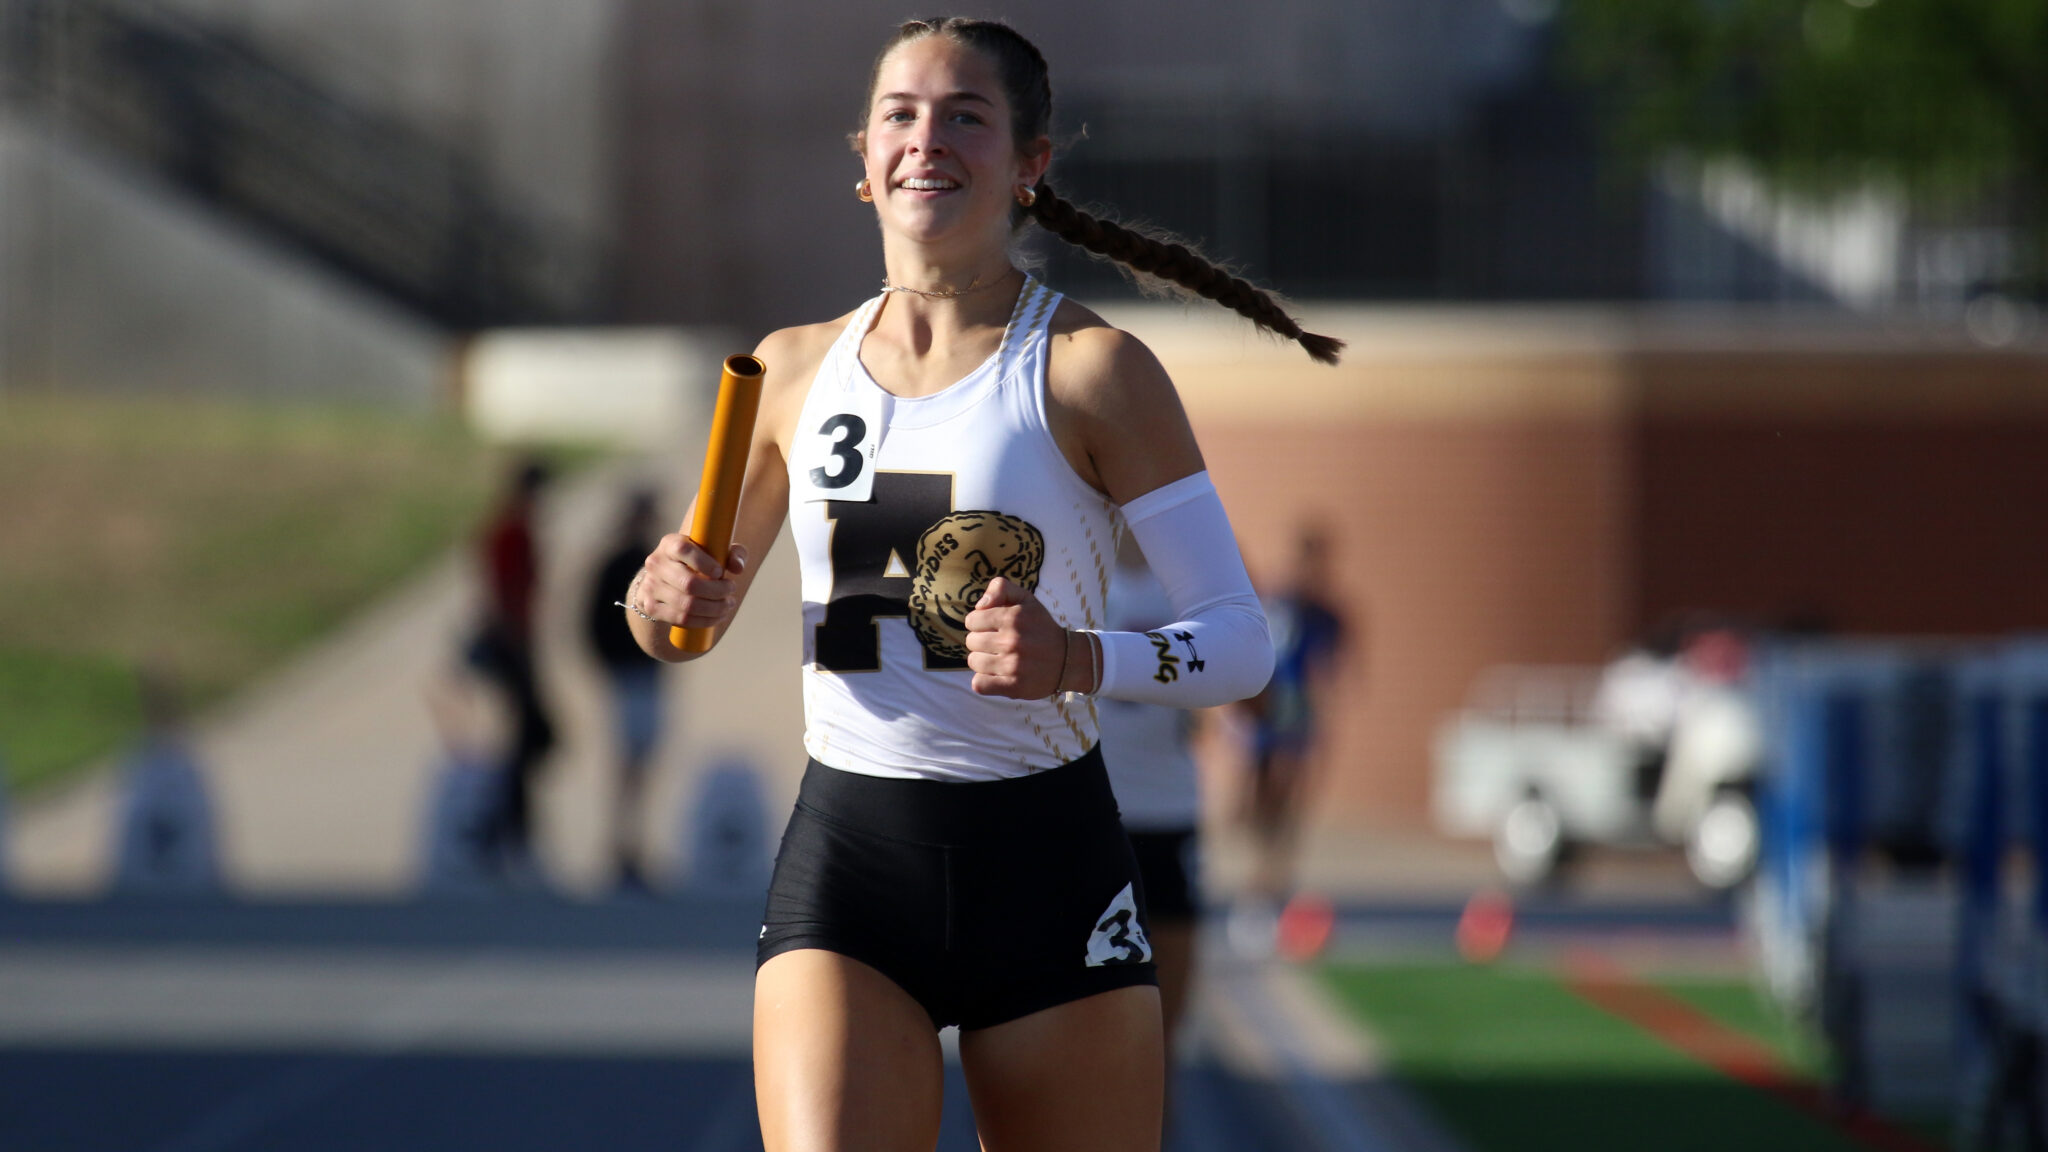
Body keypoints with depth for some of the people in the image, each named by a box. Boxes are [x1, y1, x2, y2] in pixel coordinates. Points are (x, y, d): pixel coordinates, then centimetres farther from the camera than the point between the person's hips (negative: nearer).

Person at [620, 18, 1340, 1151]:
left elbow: (1242, 643, -5)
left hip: (1049, 873, -2)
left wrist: (1078, 659, -24)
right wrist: (663, 600, -3)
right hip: (846, 871, 2)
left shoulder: (1091, 368, -3)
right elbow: (688, 622, 22)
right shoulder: (794, 370, 9)